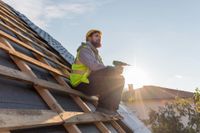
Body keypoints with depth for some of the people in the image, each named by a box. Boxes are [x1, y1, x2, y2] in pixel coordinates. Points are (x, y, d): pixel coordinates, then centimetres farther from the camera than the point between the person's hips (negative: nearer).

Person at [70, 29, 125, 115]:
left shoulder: (95, 53, 22)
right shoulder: (85, 49, -9)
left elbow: (103, 70, 12)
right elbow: (95, 66, -25)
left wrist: (115, 69, -9)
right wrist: (114, 70, -18)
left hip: (91, 82, 9)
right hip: (83, 84, -9)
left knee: (119, 79, 4)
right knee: (115, 80, -18)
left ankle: (111, 108, -4)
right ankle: (103, 106, -11)